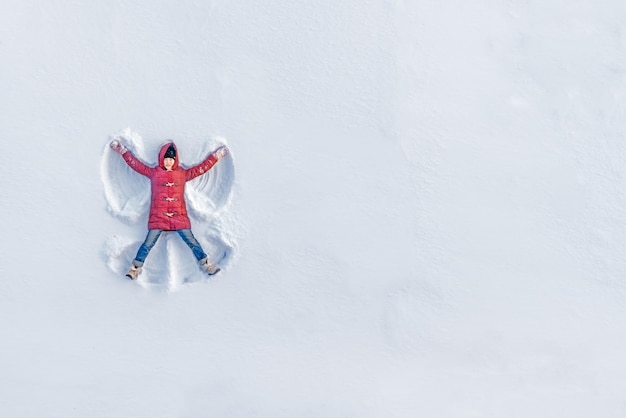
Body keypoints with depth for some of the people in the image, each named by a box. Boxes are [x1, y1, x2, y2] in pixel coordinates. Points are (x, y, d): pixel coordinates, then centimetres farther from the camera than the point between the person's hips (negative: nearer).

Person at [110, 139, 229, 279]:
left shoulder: (183, 173, 10)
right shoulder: (153, 173, 6)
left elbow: (202, 167, 14)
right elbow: (135, 163, 7)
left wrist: (216, 155, 16)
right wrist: (122, 150, 7)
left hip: (179, 216, 1)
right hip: (158, 216, -1)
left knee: (191, 241, 1)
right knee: (148, 244, -4)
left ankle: (206, 264, 8)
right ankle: (135, 268, 4)